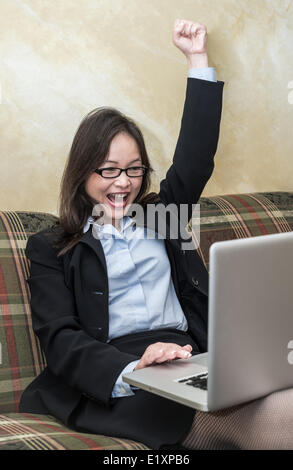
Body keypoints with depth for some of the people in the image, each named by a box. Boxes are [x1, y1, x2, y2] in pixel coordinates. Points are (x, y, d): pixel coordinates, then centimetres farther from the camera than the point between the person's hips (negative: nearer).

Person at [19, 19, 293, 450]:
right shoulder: (51, 248, 12)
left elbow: (196, 155, 19)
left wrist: (198, 57, 16)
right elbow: (59, 340, -1)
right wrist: (131, 369, -21)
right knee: (255, 423, -34)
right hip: (115, 387, -4)